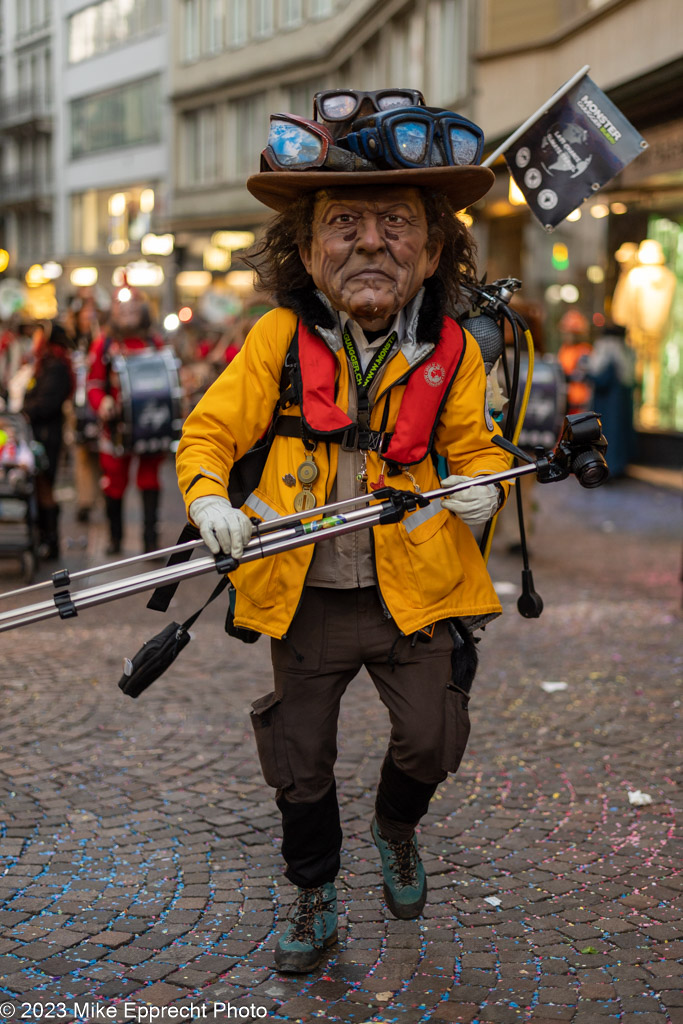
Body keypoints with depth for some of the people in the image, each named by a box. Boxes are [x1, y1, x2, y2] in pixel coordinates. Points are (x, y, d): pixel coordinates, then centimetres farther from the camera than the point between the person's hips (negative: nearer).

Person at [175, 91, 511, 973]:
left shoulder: (451, 351, -4)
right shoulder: (278, 340, -8)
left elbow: (475, 447, 8)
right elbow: (208, 431, -2)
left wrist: (480, 485, -14)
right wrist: (209, 498, -21)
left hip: (413, 588, 0)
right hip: (305, 596, 0)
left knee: (434, 737, -3)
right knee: (299, 762, 11)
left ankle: (396, 826, 34)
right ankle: (315, 899, 36)